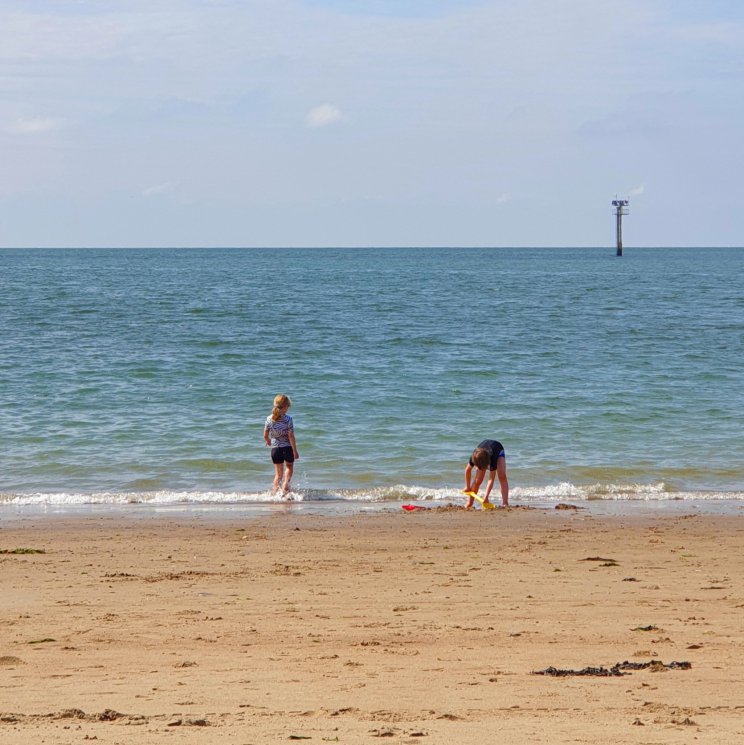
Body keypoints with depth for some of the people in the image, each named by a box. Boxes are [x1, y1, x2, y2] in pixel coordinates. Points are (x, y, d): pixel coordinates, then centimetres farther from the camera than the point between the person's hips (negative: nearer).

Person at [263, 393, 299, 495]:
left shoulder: (269, 419, -7)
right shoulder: (288, 419, -17)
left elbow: (265, 435, 2)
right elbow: (291, 436, -16)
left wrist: (268, 441, 25)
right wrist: (295, 451, -9)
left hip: (275, 448, 2)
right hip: (287, 447, -2)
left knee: (278, 473, 14)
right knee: (289, 467, 24)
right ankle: (286, 484, 1)